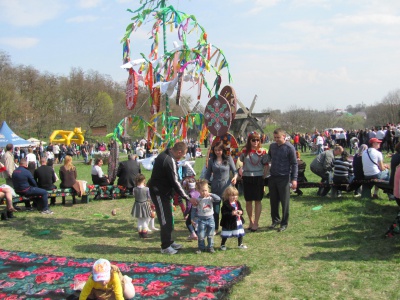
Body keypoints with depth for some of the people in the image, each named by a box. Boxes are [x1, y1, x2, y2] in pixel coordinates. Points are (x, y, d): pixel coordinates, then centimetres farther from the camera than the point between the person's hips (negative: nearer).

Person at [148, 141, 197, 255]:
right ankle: (165, 247, 7)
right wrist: (188, 198, -19)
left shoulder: (165, 154, 6)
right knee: (165, 220, -2)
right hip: (159, 193, -10)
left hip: (162, 191, 10)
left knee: (168, 219, 17)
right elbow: (175, 183, -24)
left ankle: (169, 242, 28)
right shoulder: (170, 161, -25)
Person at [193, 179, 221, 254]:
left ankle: (210, 247, 23)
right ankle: (201, 248, 17)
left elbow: (218, 199, -17)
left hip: (210, 218, 1)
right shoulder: (197, 200, -6)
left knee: (210, 235, 11)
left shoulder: (210, 198, -4)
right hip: (201, 219, -1)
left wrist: (211, 194, -22)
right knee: (201, 235, 2)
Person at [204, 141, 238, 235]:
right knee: (215, 208, 7)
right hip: (215, 187, 2)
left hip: (227, 186, -2)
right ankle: (215, 228, 19)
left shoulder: (229, 158, -1)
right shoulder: (212, 160, 4)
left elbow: (235, 171, 1)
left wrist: (235, 177, -19)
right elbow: (208, 175, 10)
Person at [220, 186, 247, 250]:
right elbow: (224, 213, -22)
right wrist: (232, 213, -30)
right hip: (228, 222, -6)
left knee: (240, 234, 15)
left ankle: (240, 244, 33)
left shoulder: (237, 203, 4)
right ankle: (222, 245, 22)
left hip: (238, 221, 6)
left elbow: (241, 210, 10)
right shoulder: (225, 204, -17)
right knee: (225, 235, 4)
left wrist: (240, 212, -13)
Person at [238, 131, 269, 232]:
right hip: (247, 178, 2)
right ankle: (251, 222, 25)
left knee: (257, 201, 4)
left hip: (258, 178, -2)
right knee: (248, 201, 9)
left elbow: (266, 165, 1)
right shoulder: (245, 151, 2)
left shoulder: (262, 151, -3)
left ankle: (256, 223, 13)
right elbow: (241, 162, 14)